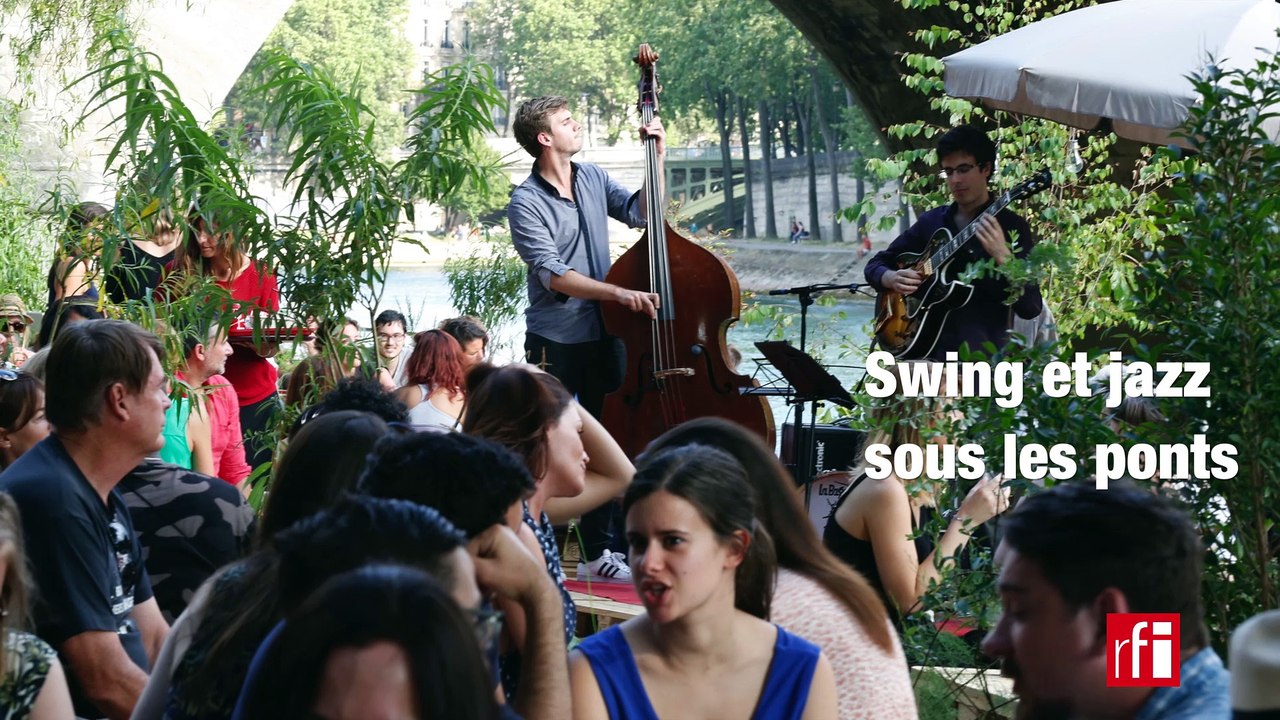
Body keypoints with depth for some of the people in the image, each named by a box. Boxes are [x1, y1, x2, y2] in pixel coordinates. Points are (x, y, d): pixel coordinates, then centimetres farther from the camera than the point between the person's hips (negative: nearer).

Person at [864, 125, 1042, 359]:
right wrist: (892, 278, -4)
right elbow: (875, 265, 19)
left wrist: (1002, 256, -24)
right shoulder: (932, 221, 13)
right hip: (928, 348, 4)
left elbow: (1031, 308, -9)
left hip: (984, 355, -4)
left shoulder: (1012, 227, 0)